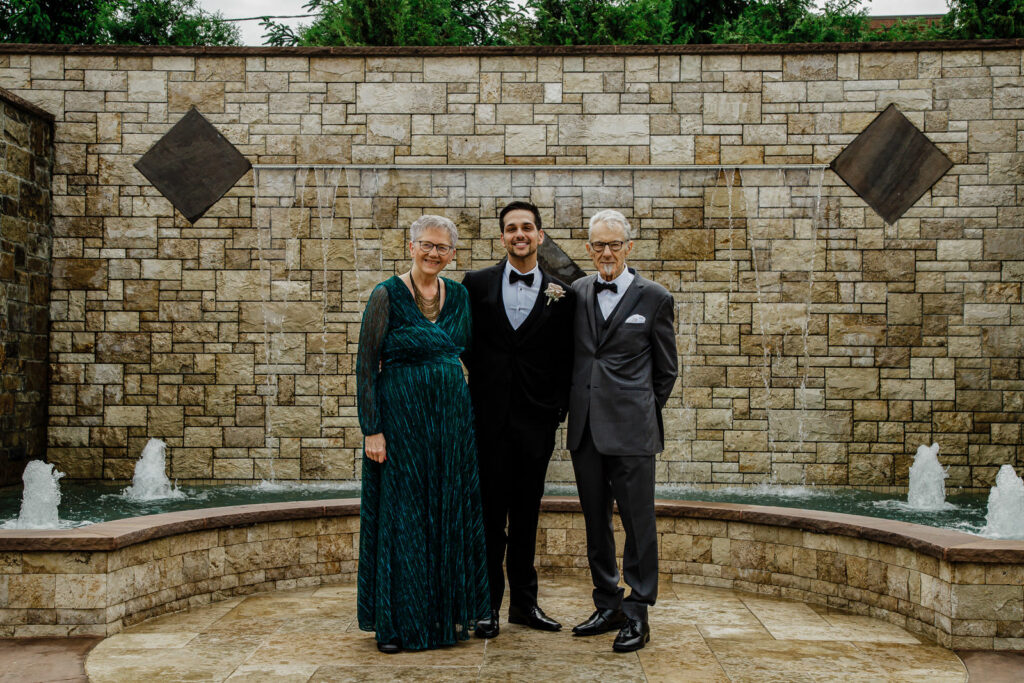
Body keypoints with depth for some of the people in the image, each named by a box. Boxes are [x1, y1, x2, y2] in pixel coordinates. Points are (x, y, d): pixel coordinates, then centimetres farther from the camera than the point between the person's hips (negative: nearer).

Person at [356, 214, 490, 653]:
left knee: (452, 513, 9)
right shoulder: (387, 295, -7)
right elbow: (366, 366, -7)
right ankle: (396, 622, 11)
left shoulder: (459, 295, 8)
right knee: (401, 514, 1)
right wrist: (372, 429, -13)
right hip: (401, 415, -5)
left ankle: (451, 612, 21)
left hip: (452, 415, 5)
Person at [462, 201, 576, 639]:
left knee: (526, 516, 11)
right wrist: (473, 396, -2)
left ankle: (524, 601, 23)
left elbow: (564, 361, 5)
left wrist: (558, 411, -3)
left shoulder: (559, 294, 5)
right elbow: (464, 345, 5)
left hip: (535, 421, 1)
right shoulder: (477, 284, 4)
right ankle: (487, 605, 14)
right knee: (489, 515, 4)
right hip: (489, 418, -1)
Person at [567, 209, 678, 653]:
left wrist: (643, 413, 7)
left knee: (638, 522, 0)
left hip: (631, 430, -4)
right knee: (595, 522, 12)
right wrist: (572, 408, 11)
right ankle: (608, 606, 24)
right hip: (585, 428, 4)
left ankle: (637, 614, 9)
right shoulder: (576, 293, 9)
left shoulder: (654, 298, 0)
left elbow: (666, 370, 6)